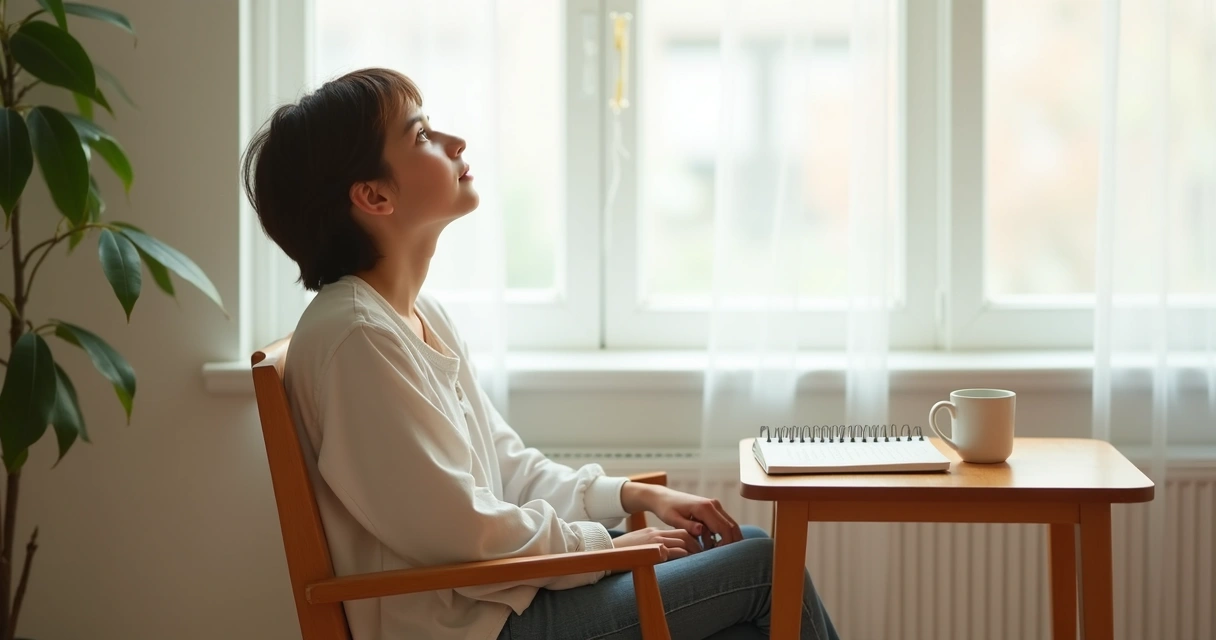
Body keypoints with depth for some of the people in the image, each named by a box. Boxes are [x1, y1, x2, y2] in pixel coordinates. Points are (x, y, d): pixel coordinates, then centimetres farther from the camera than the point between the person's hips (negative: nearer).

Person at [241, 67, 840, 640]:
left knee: (750, 543, 12)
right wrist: (610, 546, -10)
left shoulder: (421, 313, 10)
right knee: (764, 566, -5)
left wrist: (636, 496, 4)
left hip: (495, 586, 10)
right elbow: (461, 530, -22)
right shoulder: (357, 335, -21)